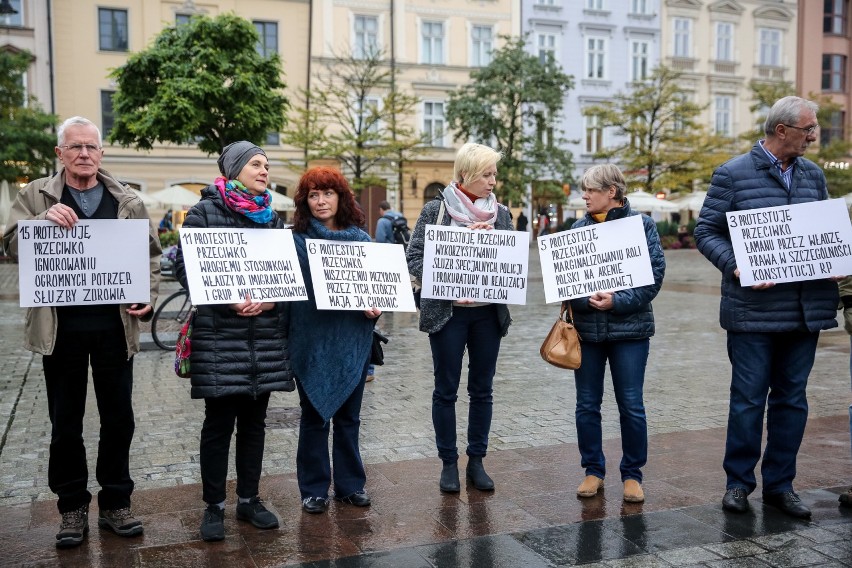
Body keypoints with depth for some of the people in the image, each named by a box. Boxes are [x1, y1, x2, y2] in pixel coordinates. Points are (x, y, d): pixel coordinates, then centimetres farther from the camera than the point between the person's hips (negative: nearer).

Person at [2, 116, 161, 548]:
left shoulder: (127, 201, 7)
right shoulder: (36, 196, 4)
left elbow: (150, 254, 11)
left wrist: (148, 297, -4)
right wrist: (45, 220, -22)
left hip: (114, 325, 1)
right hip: (60, 327, -1)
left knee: (119, 419, 9)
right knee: (65, 424, 9)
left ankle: (115, 504, 23)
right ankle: (73, 508, 24)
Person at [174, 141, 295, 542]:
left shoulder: (271, 216, 14)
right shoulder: (204, 213, -1)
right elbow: (184, 267, -7)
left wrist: (274, 297, -7)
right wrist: (227, 299, -18)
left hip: (266, 334, 5)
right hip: (220, 333, -4)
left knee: (254, 421, 11)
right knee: (219, 422, 2)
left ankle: (249, 500, 24)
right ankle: (213, 506, 16)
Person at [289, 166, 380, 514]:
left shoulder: (362, 240, 7)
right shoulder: (296, 240, -2)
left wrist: (375, 306, -7)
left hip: (352, 339, 3)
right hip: (312, 340, -2)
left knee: (349, 415, 12)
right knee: (315, 415, 7)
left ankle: (350, 484, 25)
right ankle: (314, 489, 20)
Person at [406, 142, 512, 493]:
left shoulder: (500, 214, 6)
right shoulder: (436, 210, -4)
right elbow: (414, 257, -8)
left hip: (488, 313, 4)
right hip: (447, 312, -3)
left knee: (482, 389, 10)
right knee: (446, 390, 5)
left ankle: (476, 461, 23)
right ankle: (448, 463, 18)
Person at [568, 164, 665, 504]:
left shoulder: (641, 225, -1)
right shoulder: (579, 227, 6)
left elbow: (655, 273, -7)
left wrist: (617, 301, -18)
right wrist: (584, 299, -17)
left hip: (629, 327, -3)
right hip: (586, 328, 3)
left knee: (631, 406, 4)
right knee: (587, 405, 9)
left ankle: (632, 474, 20)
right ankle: (593, 471, 24)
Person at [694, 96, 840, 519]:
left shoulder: (813, 175, 13)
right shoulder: (733, 174, -4)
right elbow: (706, 231, -4)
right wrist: (735, 267, -19)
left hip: (805, 308, 5)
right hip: (753, 309, -5)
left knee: (792, 399, 11)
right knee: (748, 399, 3)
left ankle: (780, 484, 24)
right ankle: (738, 482, 18)